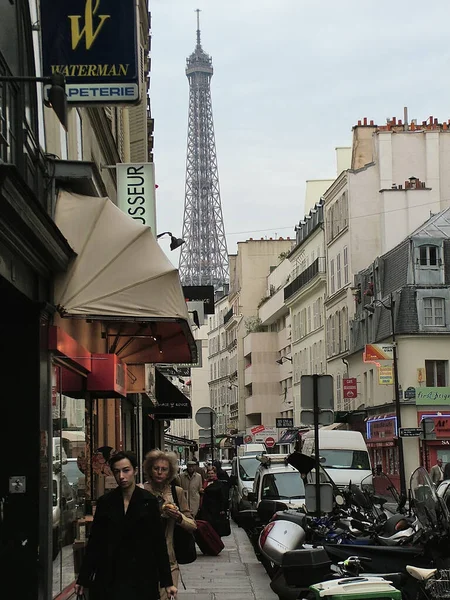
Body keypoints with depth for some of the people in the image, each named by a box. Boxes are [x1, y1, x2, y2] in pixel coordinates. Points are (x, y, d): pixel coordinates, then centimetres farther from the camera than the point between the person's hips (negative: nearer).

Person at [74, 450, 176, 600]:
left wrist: (167, 582, -3)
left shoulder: (148, 501, -1)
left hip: (141, 576, -1)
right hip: (109, 578, 1)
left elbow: (159, 542, 0)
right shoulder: (104, 502, 4)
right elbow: (94, 542, 7)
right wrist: (82, 579, 6)